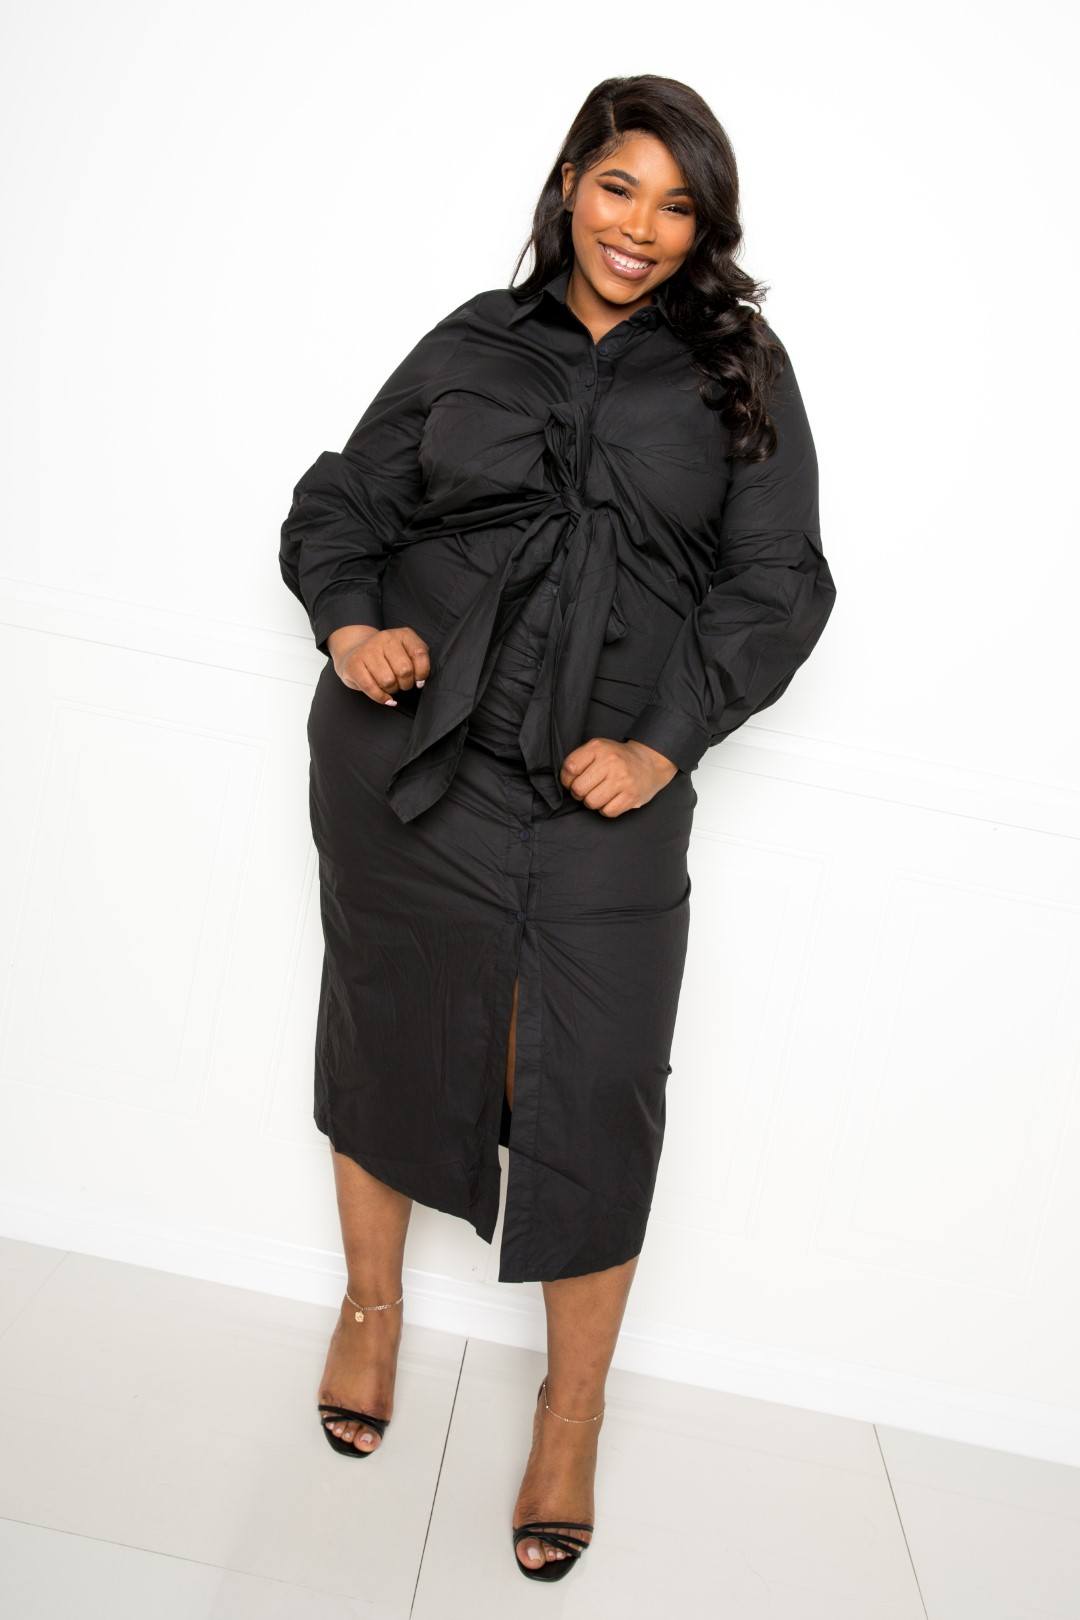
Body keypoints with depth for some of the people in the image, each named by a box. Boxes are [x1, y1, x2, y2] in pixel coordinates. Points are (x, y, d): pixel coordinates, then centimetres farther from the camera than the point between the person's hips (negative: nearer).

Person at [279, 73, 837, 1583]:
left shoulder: (739, 370, 7)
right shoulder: (474, 342, 9)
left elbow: (778, 583, 2)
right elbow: (339, 503, 12)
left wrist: (667, 739, -9)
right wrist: (350, 622, -8)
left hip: (605, 788, -1)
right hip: (405, 757, 2)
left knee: (595, 1102, -1)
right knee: (388, 1038, 13)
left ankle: (573, 1413, 24)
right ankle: (372, 1307, 41)